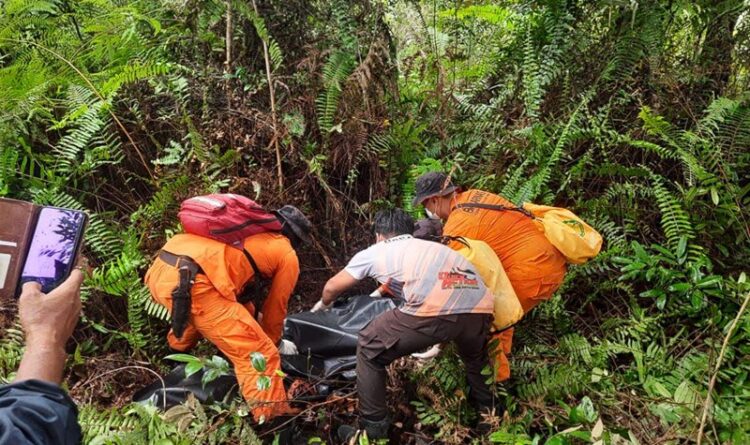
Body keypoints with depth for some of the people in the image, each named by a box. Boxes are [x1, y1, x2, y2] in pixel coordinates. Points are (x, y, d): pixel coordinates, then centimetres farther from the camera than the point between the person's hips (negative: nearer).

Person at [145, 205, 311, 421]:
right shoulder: (288, 256, 17)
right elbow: (276, 307, 24)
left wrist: (250, 321, 61)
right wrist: (271, 341, 42)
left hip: (159, 271, 8)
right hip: (192, 284, -8)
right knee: (259, 355, -2)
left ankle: (178, 350, 62)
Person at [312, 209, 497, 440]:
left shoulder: (375, 251, 26)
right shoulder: (433, 247, 38)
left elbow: (332, 287, 39)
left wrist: (323, 305, 61)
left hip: (433, 312, -5)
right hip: (480, 308, 6)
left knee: (369, 348, 20)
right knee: (475, 356, 41)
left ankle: (373, 430, 24)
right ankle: (487, 411, 52)